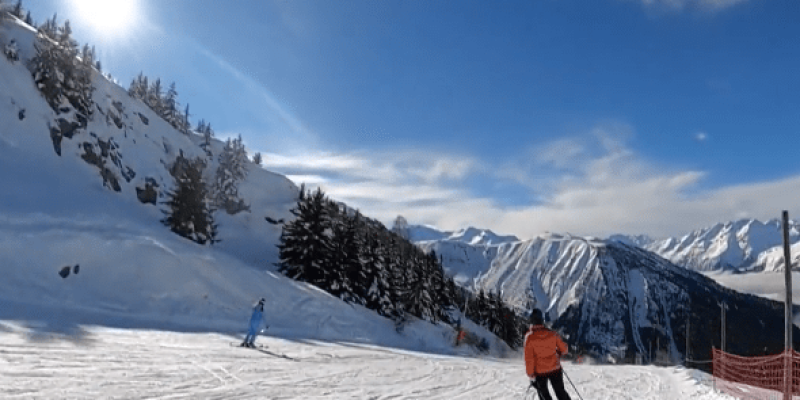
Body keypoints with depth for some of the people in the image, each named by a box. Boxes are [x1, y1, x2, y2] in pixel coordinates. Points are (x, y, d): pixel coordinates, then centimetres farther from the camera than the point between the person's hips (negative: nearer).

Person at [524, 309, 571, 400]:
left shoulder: (529, 337, -17)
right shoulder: (552, 334, -8)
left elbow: (529, 358, -17)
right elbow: (564, 349, 1)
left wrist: (530, 375, -9)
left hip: (540, 372, -2)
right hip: (555, 369, 2)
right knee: (561, 392, 18)